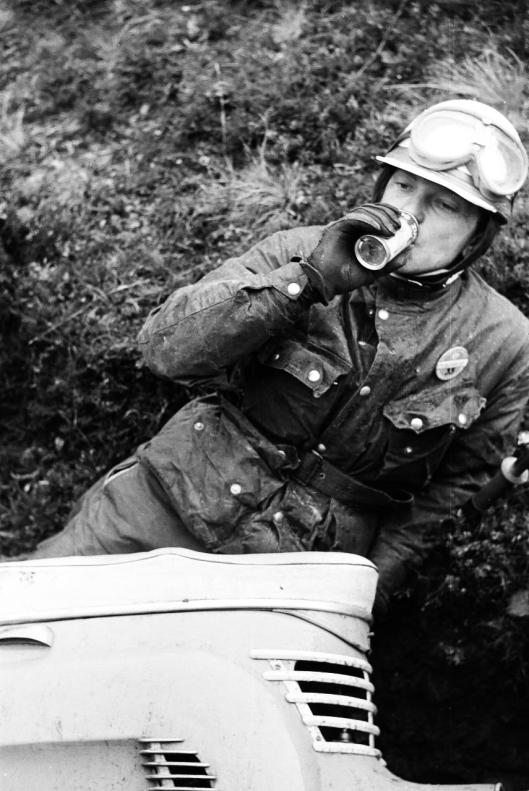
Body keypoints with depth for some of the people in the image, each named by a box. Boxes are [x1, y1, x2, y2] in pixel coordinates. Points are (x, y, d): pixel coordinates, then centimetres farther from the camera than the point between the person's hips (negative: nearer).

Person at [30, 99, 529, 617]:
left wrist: (378, 580, 3)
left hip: (300, 556, 0)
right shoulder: (300, 253, -7)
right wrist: (309, 279, -26)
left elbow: (457, 478, 8)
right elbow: (164, 346, -17)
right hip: (180, 492, 0)